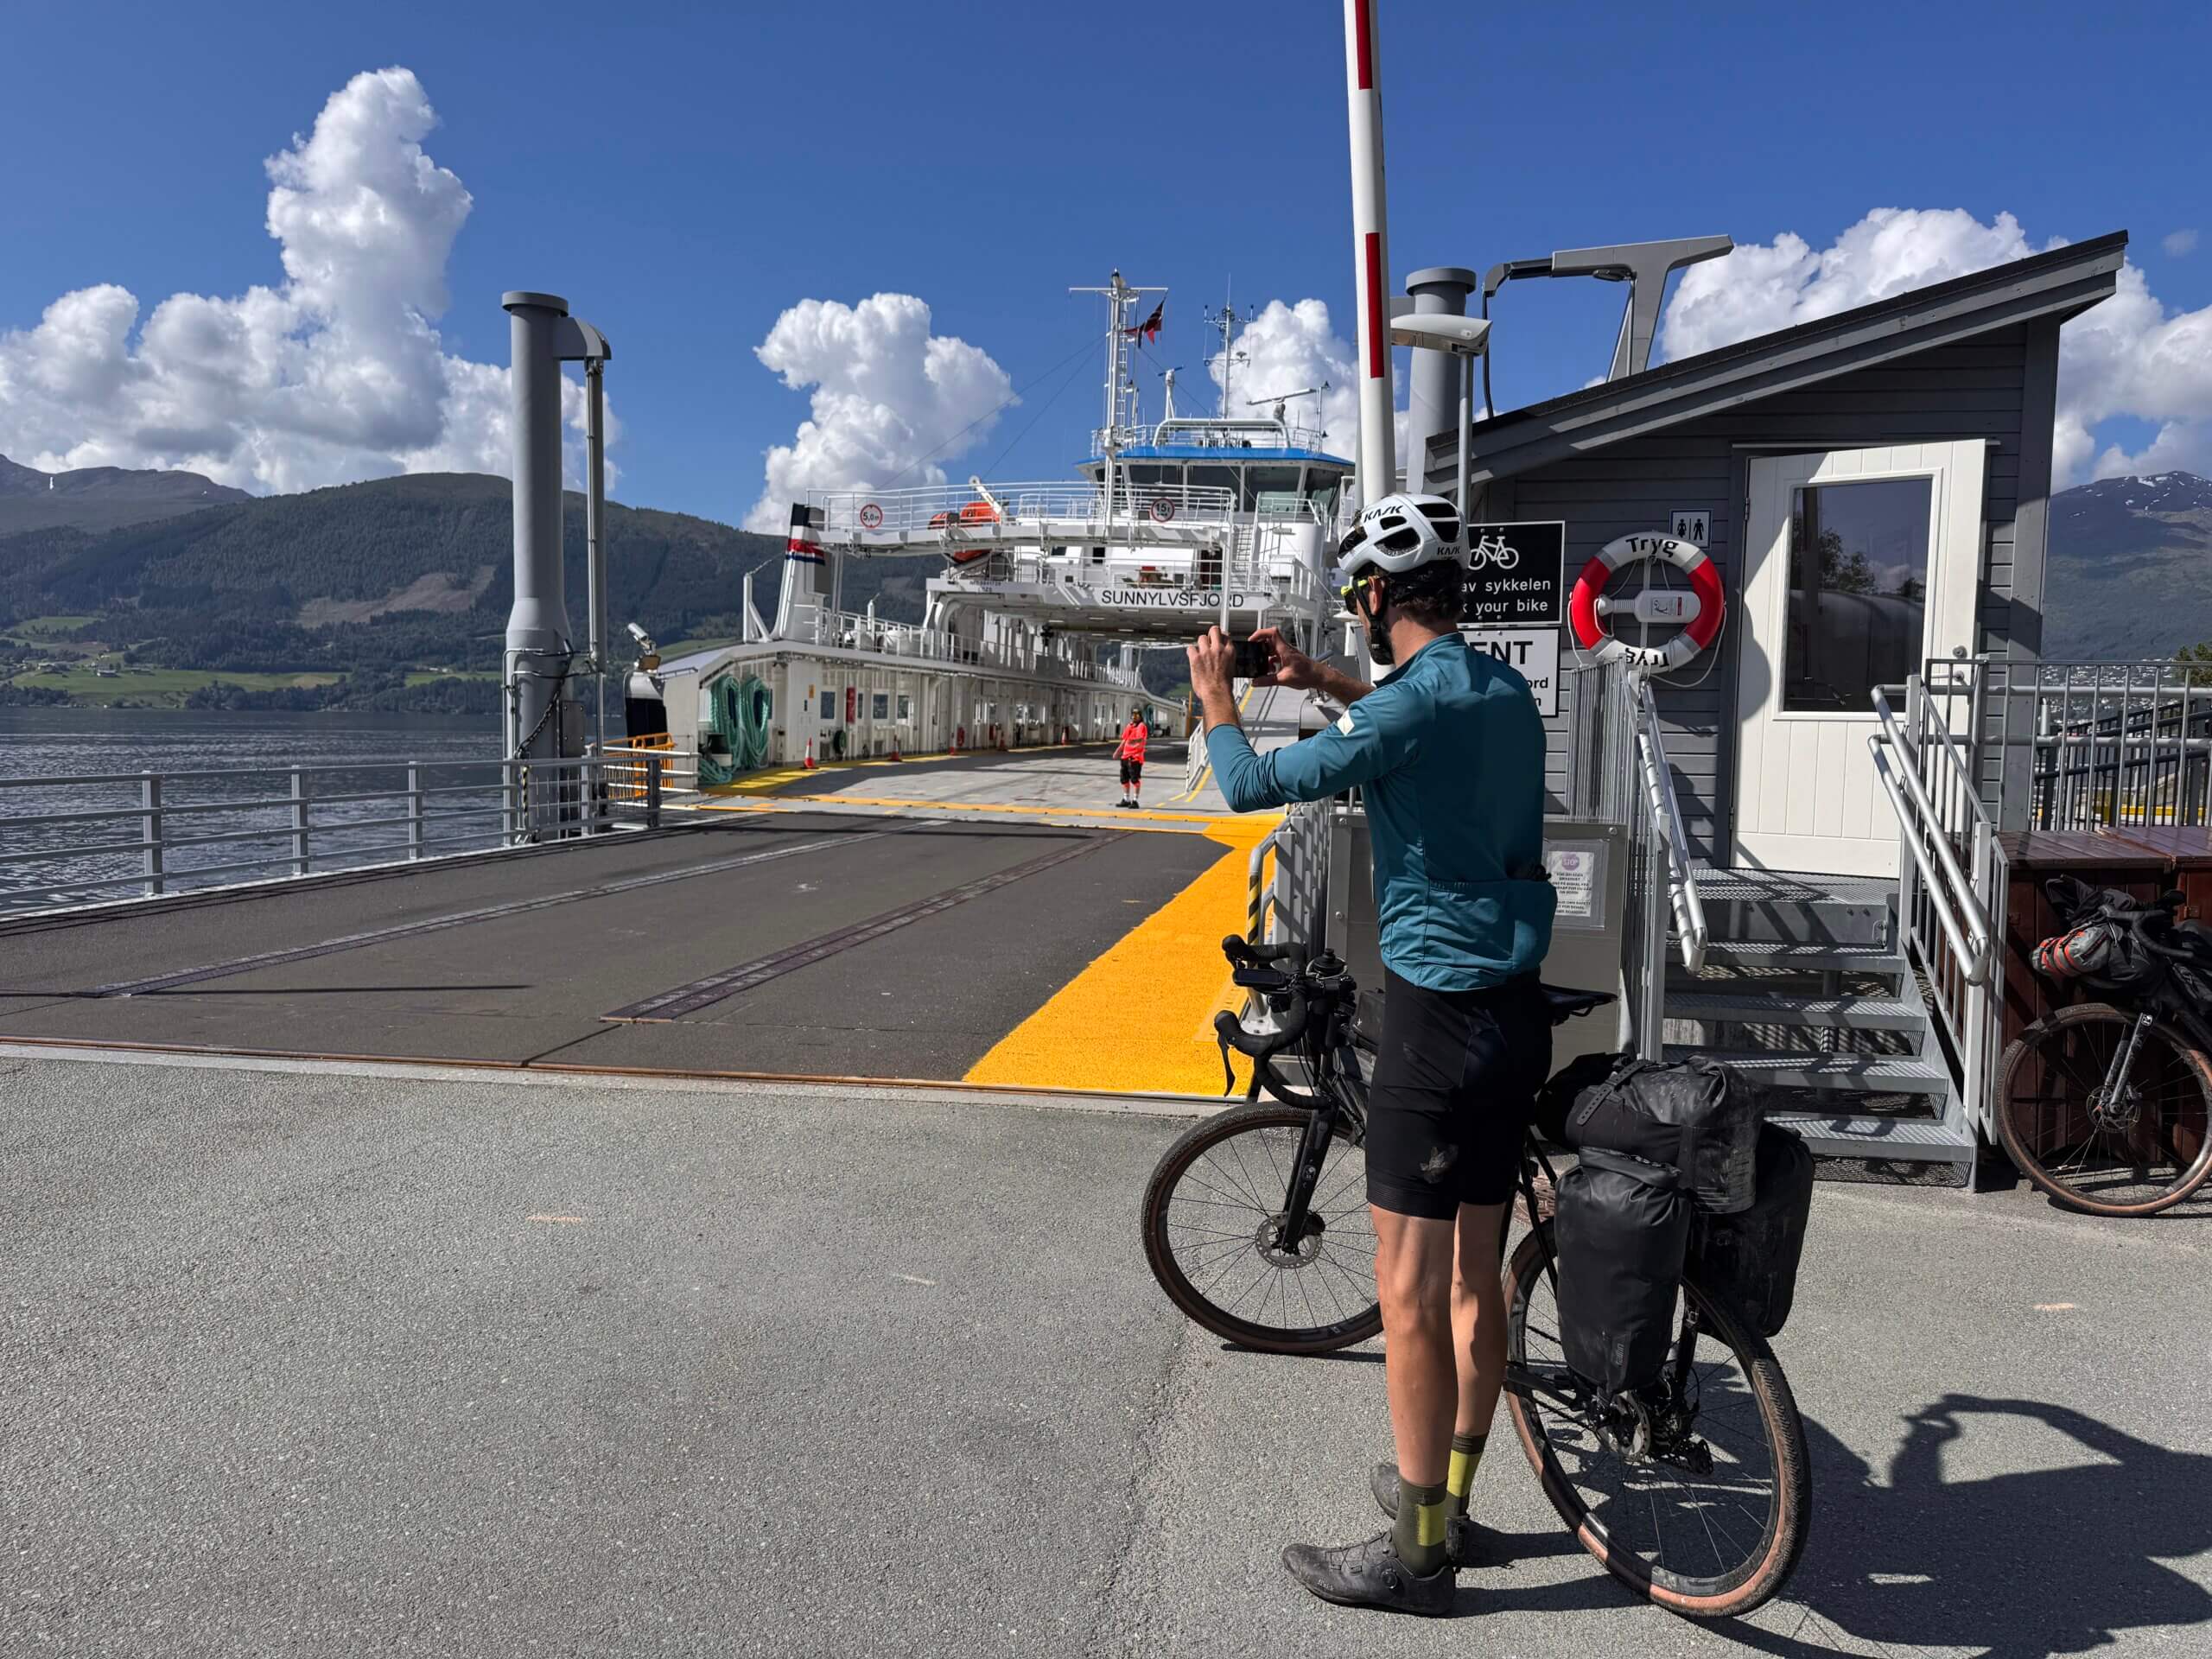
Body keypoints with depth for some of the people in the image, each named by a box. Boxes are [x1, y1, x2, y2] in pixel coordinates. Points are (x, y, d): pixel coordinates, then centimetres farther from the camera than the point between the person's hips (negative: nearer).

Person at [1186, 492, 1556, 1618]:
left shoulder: (1410, 704, -17)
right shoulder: (1506, 692, 9)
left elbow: (1250, 786, -12)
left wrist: (1216, 699, 7)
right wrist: (1325, 684, 30)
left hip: (1437, 1014, -9)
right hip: (1515, 1012, 9)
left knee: (1409, 1291, 1)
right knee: (1475, 1279, 17)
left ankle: (1417, 1553, 13)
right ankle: (1448, 1500, 32)